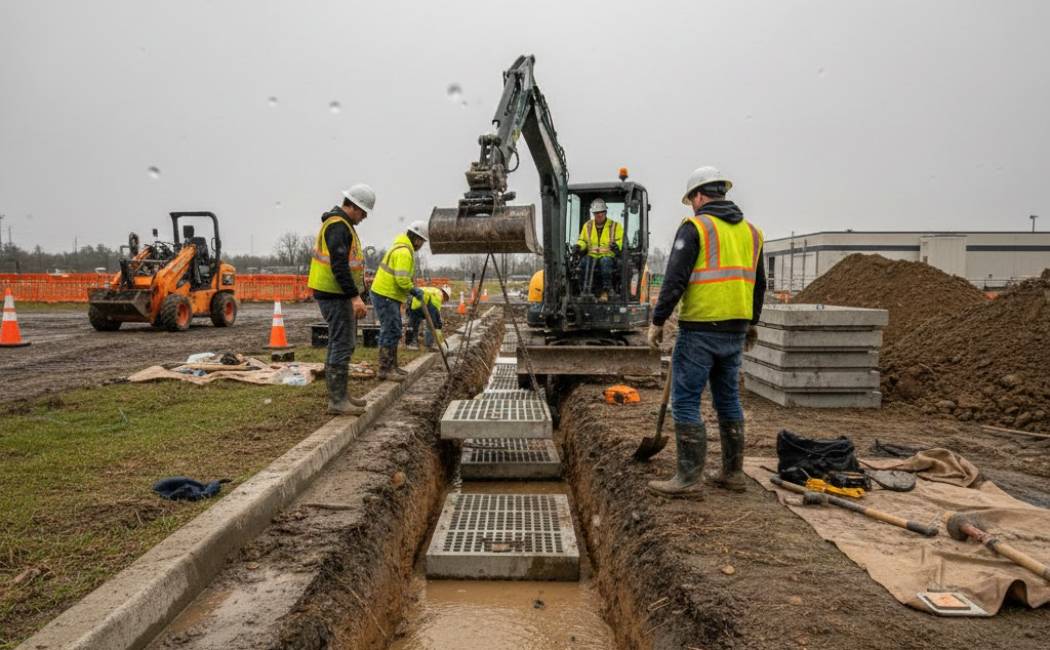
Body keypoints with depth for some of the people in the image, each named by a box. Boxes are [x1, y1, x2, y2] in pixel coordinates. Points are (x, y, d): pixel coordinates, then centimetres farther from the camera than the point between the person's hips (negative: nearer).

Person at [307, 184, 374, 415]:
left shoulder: (341, 224, 18)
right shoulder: (338, 226, -16)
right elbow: (339, 265, -25)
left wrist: (354, 295, 24)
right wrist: (355, 296, -26)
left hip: (338, 295, 11)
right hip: (335, 295, -11)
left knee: (342, 345, 16)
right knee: (342, 346, -8)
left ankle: (340, 395, 25)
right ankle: (337, 401, -4)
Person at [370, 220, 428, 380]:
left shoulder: (402, 248, 18)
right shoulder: (404, 252, -17)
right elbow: (402, 279, -25)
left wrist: (411, 289, 13)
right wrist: (413, 290, -11)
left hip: (388, 296, 11)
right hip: (385, 296, -11)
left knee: (394, 332, 15)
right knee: (390, 332, -8)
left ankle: (392, 366, 23)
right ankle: (385, 369, -4)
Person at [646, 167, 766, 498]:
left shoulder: (694, 227, -8)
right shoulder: (750, 230, 14)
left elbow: (674, 280, -14)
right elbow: (758, 283, 20)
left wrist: (658, 321, -8)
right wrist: (751, 323, 30)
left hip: (701, 329, -7)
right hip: (736, 330, 7)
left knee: (685, 402, -1)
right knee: (729, 399, 16)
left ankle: (688, 477, 0)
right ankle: (732, 473, 24)